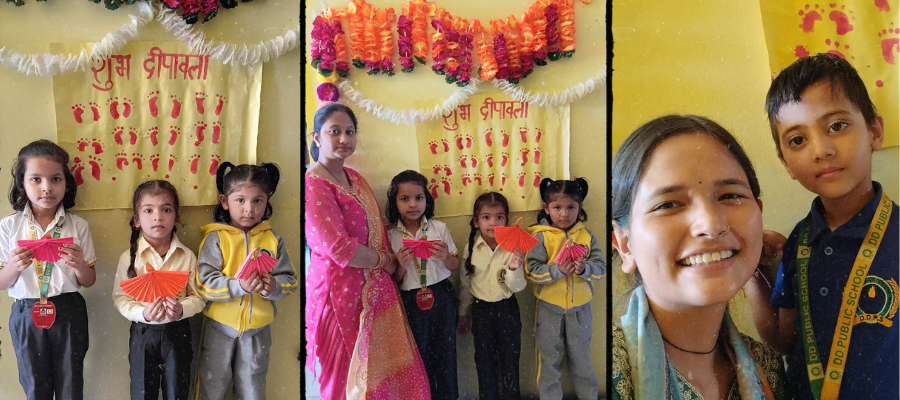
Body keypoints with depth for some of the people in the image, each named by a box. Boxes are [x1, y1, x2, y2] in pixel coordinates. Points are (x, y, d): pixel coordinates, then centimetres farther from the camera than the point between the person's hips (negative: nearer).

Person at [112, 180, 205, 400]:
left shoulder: (187, 256, -6)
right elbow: (120, 298, -7)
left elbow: (199, 296, -4)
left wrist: (182, 309, -23)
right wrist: (142, 313, -24)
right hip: (143, 332, 0)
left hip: (177, 332, 1)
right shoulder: (129, 257, -7)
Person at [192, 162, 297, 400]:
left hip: (257, 331, 2)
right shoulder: (216, 238, -9)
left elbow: (290, 281, -2)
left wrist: (273, 286, -23)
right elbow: (203, 282, -17)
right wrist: (239, 286, -30)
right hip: (219, 328, -2)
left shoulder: (273, 239, -2)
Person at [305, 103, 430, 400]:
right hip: (341, 290, -8)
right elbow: (338, 247, -22)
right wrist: (384, 261, -8)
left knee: (385, 369, 15)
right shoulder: (314, 184, -16)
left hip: (375, 290, 8)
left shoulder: (355, 178, 10)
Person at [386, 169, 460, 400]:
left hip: (441, 296, 1)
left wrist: (446, 257, -16)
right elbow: (393, 280, -1)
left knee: (445, 351, 9)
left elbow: (455, 267, 5)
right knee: (418, 354, 11)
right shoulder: (391, 235, -5)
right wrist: (401, 266, -21)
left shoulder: (439, 228, -3)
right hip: (410, 300, 0)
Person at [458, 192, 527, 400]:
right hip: (481, 310, 2)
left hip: (507, 310, -1)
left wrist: (514, 269, -34)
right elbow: (465, 283, 3)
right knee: (484, 360, 14)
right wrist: (463, 313, 11)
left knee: (510, 359, 12)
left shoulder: (513, 248, -15)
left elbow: (518, 287, -14)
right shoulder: (470, 248, -9)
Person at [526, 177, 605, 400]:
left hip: (579, 308, 2)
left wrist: (585, 269, -24)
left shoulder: (587, 236, -2)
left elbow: (601, 268, -4)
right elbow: (531, 271, -13)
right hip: (549, 308, -2)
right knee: (549, 359, 11)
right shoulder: (540, 237, -10)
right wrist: (557, 270, -27)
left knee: (581, 357, 17)